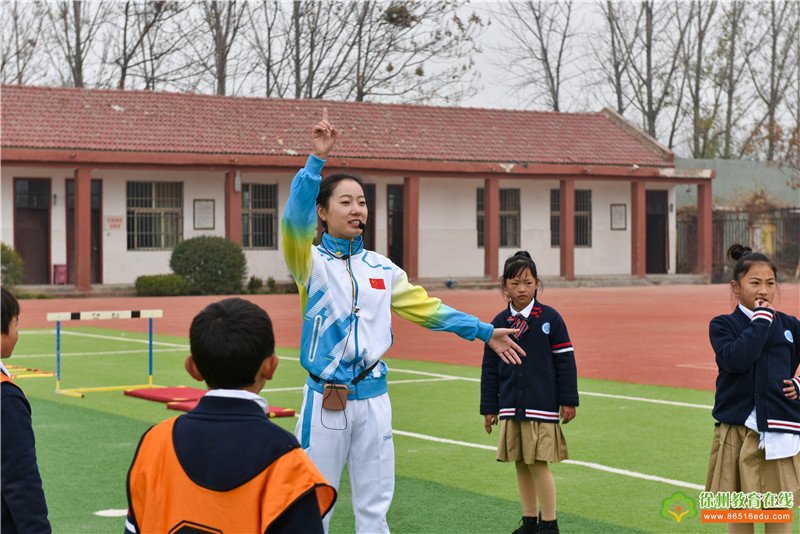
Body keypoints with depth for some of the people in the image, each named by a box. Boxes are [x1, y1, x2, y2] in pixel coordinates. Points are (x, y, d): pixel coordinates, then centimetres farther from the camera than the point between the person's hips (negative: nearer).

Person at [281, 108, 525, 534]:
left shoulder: (381, 269, 12)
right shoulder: (311, 261, -3)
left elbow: (425, 307, 19)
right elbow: (295, 220, -23)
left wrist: (484, 332, 19)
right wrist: (316, 159, -32)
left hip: (374, 399, 4)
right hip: (326, 400, -4)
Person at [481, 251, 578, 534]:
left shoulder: (549, 318, -4)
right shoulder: (499, 323, 5)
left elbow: (565, 360, -2)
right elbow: (490, 368, 9)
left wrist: (568, 400, -4)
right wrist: (489, 408, 8)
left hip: (541, 406, -4)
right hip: (510, 407, 4)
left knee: (539, 464, -6)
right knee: (521, 465, 9)